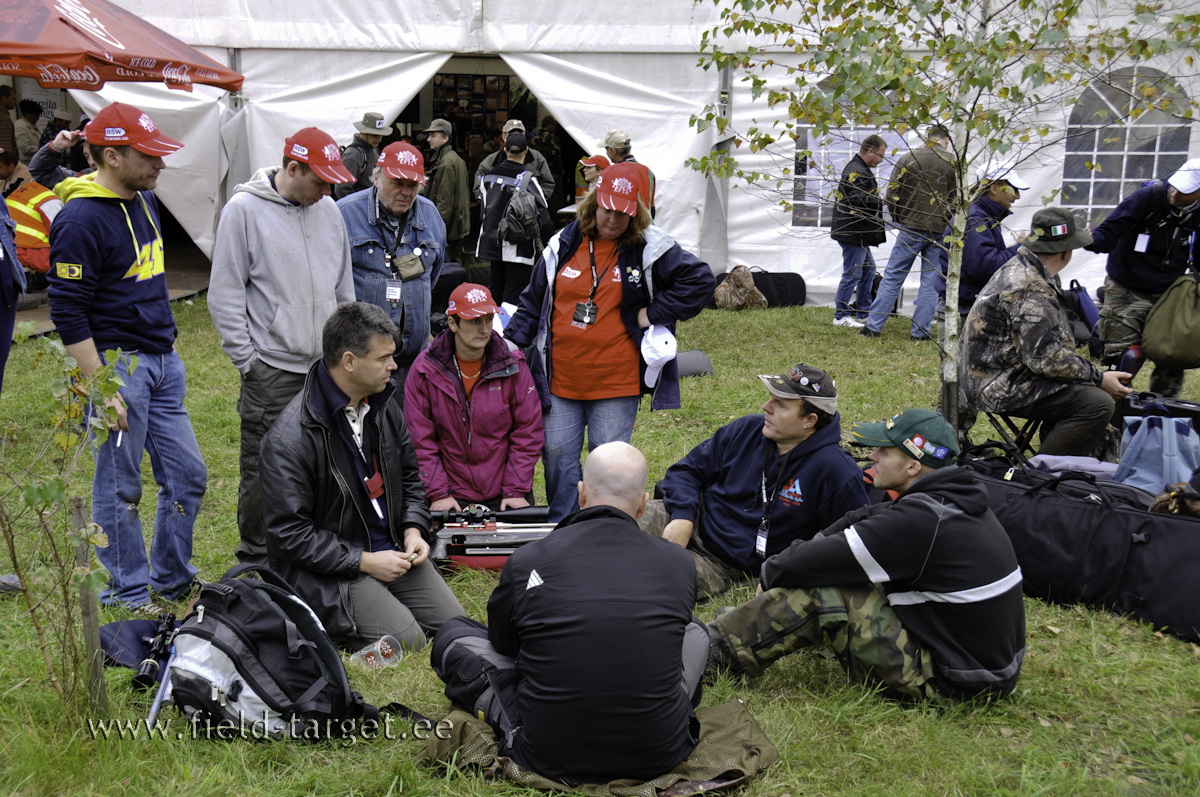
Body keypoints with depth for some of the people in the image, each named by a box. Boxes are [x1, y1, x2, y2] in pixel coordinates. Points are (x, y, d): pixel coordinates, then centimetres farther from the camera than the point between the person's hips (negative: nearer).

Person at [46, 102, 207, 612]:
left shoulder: (144, 199, 10)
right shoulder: (81, 220, -17)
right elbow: (68, 313, -18)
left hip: (162, 360, 9)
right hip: (117, 364, -9)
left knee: (187, 475, 13)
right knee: (119, 488, 4)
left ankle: (172, 579, 30)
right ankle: (129, 594, 20)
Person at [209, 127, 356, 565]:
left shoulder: (329, 210, 10)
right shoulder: (244, 210, -7)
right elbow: (224, 294, -6)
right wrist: (246, 359, -9)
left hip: (328, 366, 5)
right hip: (271, 369, -5)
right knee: (263, 469, 2)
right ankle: (256, 559, 18)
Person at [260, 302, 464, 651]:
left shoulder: (383, 406, 3)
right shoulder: (289, 439, -21)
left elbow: (408, 475, 18)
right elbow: (288, 533, -18)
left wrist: (413, 528, 0)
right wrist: (363, 561, -19)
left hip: (390, 549, 7)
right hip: (328, 567, -7)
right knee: (406, 642, -19)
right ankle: (323, 614, 3)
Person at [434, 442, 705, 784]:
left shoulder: (527, 562, -10)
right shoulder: (679, 563, -6)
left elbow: (501, 644, 10)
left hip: (549, 759, -1)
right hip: (657, 759, 1)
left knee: (454, 632, 15)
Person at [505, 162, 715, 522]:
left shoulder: (650, 248, -3)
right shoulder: (563, 244, 7)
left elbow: (700, 279, -3)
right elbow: (533, 300, 15)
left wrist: (654, 313, -6)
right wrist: (514, 342, 8)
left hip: (617, 383, -3)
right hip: (560, 380, 3)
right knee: (557, 454, 6)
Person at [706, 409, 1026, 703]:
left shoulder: (919, 521, -26)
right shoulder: (957, 496, 4)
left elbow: (815, 561, -21)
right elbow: (862, 521, 12)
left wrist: (770, 572, 0)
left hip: (948, 683, -9)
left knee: (817, 591, -17)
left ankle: (714, 650, -2)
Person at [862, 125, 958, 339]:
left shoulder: (908, 159, 0)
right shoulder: (954, 164, -1)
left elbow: (892, 194, -2)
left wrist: (899, 220, 11)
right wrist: (947, 222, 11)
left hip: (911, 227, 0)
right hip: (940, 232, 0)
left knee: (892, 277, 6)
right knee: (931, 281, 8)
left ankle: (873, 326, 6)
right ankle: (921, 331, 8)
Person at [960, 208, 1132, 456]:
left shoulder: (1018, 269, 13)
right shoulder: (1031, 291, -22)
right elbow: (1046, 358, -24)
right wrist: (1100, 378, -15)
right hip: (1001, 387, -12)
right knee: (1098, 403, -21)